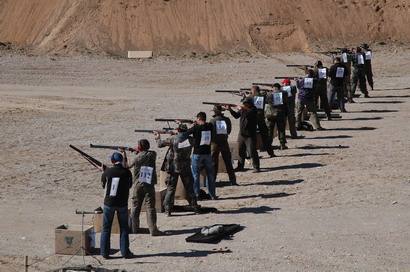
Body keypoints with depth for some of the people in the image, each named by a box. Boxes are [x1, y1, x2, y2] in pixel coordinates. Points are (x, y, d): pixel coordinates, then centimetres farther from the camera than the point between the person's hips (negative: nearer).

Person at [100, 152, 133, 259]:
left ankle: (105, 252, 10)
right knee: (124, 228, 11)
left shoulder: (107, 172, -8)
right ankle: (125, 252, 11)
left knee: (106, 228, 10)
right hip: (122, 204, 0)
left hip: (109, 203, 0)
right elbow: (130, 185, 5)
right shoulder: (127, 172, -10)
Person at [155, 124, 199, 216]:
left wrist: (158, 138, 20)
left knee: (170, 189, 4)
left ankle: (168, 210, 1)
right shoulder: (190, 139, -4)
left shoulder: (173, 139, -10)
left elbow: (160, 144, 0)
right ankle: (194, 207, 18)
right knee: (189, 188, 14)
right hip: (186, 168, 2)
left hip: (173, 167, -2)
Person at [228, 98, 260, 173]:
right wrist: (230, 109, 1)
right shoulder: (243, 109, 8)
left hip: (250, 135, -7)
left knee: (252, 152, -10)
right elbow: (236, 115, 12)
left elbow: (248, 114, -29)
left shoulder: (253, 110, -11)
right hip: (241, 134, 7)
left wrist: (242, 109, -22)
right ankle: (240, 166, 26)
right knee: (240, 151, 14)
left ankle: (256, 167, -5)